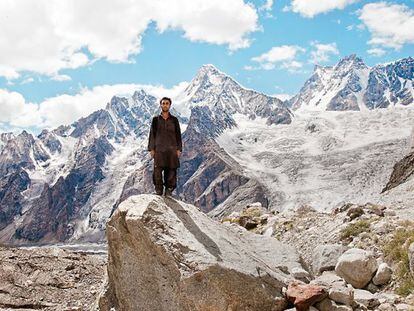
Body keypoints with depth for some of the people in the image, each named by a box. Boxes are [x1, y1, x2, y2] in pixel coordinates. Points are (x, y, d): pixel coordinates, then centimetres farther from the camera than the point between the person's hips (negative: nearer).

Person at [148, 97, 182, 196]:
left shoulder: (174, 120, 10)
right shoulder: (156, 119, 9)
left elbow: (178, 135, 10)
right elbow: (152, 134, 8)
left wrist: (179, 149, 2)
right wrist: (151, 149, 1)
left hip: (171, 150, 1)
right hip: (159, 149, -1)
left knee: (171, 171, -2)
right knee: (157, 171, -8)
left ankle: (169, 190, 5)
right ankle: (158, 191, 1)